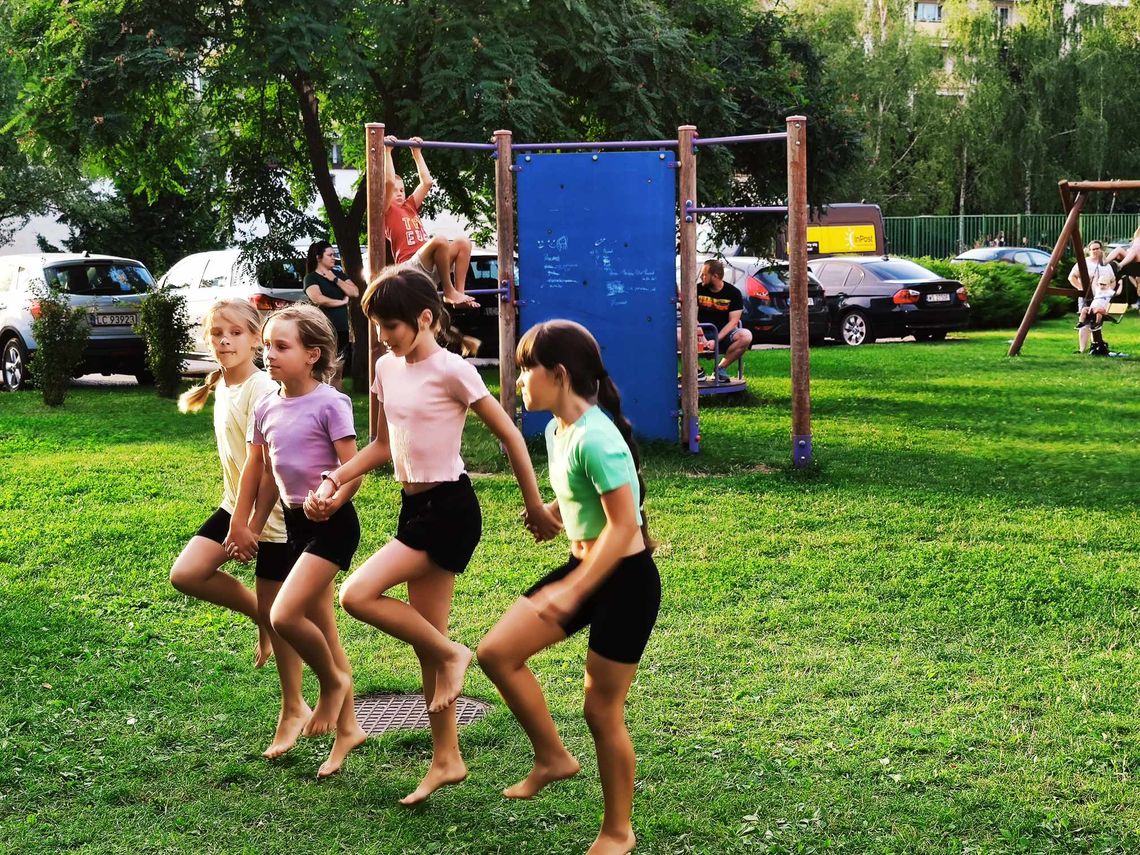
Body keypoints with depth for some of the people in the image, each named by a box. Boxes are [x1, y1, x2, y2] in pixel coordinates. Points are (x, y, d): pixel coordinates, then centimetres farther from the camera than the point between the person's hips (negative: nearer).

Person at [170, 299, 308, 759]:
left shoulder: (262, 392, -20)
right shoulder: (221, 387, 7)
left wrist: (253, 526, -26)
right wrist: (237, 515, 15)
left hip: (273, 513, -8)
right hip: (236, 505, 8)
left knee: (277, 613, 1)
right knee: (186, 574, -7)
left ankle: (293, 709, 16)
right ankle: (258, 613, 15)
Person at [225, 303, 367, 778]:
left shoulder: (329, 404, -14)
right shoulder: (266, 408, 5)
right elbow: (255, 469, 16)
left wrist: (331, 502, -33)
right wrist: (239, 525, 17)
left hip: (332, 522, -7)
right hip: (295, 522, 7)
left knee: (285, 615, -21)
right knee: (321, 630, 12)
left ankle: (333, 682, 6)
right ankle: (347, 727, 24)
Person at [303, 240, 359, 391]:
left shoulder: (338, 275, 17)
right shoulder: (311, 278, -2)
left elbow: (355, 292, 5)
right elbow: (318, 299, -19)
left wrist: (335, 280, -4)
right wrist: (342, 302, -6)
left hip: (342, 329, 6)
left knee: (338, 373, 7)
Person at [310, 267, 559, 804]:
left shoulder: (452, 371, -14)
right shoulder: (387, 369, 7)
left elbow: (509, 435, -10)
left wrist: (535, 506, -7)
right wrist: (336, 478, 3)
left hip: (449, 508, -8)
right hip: (414, 506, 8)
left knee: (357, 594, -20)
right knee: (425, 637, 9)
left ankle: (450, 654, 0)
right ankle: (446, 760, 18)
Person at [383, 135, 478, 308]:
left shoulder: (410, 207, 27)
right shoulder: (387, 211, 6)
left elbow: (426, 182, 27)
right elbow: (389, 182, -8)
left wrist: (417, 152, 28)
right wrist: (387, 151, -3)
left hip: (430, 269, 8)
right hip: (410, 267, -8)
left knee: (463, 243, -4)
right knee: (440, 240, -32)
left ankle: (459, 292, -13)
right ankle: (449, 292, -22)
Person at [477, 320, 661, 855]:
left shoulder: (595, 437, -24)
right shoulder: (557, 430, 5)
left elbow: (624, 525, -26)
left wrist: (572, 591, -26)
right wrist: (553, 512, 0)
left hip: (625, 580, -9)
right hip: (583, 567, 9)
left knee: (601, 709, 2)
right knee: (497, 653, 1)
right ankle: (552, 757, 17)